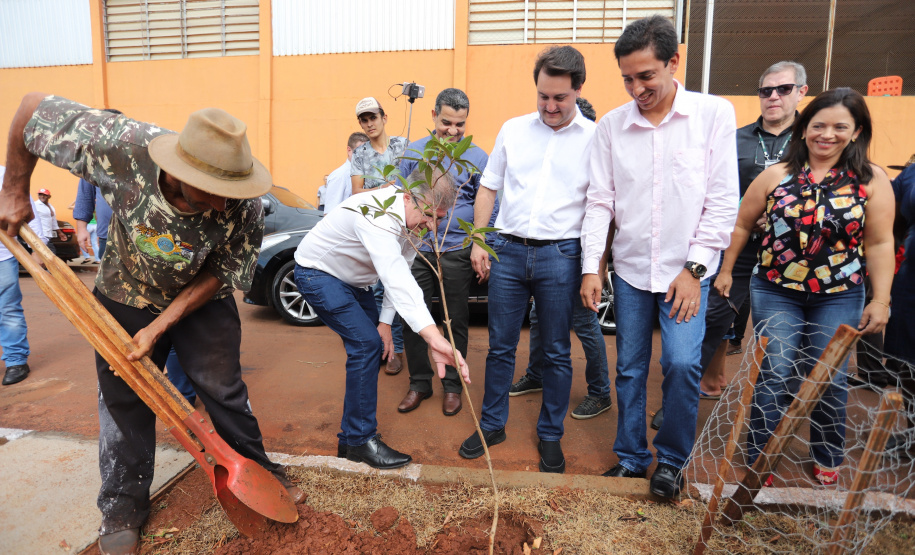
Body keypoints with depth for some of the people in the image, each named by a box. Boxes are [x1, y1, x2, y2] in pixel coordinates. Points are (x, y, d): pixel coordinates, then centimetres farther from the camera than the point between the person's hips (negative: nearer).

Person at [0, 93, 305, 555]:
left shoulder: (244, 208, -32)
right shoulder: (120, 147, -35)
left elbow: (217, 277, -18)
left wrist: (158, 328, -21)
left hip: (200, 299, 0)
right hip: (125, 294, 1)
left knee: (223, 388, 5)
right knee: (124, 399, 7)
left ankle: (257, 470, 28)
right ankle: (122, 508, 26)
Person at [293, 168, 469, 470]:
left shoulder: (413, 219, -9)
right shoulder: (377, 216, -38)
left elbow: (401, 273, -3)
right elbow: (396, 279, -52)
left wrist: (385, 321, -9)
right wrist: (433, 337, -61)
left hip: (352, 280, 9)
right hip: (318, 273, -9)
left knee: (374, 345, 5)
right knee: (366, 343, -18)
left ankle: (350, 438, 17)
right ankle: (360, 440, -5)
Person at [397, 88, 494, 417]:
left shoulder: (477, 157, 1)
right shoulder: (414, 151, 7)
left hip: (456, 251, -2)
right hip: (416, 249, 2)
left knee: (456, 321, 8)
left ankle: (452, 385, 25)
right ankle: (419, 382, 23)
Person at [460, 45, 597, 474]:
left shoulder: (594, 139, 1)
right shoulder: (513, 130, 9)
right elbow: (488, 188, 13)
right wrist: (478, 242, 6)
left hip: (560, 255, -2)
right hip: (508, 250, 3)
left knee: (557, 353, 8)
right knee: (500, 346, 10)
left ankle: (550, 436, 26)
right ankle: (492, 425, 28)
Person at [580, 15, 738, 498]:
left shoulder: (714, 114, -4)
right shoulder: (611, 125, 2)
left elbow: (722, 201, -6)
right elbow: (600, 201, 2)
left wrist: (694, 269, -10)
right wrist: (590, 266, -6)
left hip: (685, 270, -2)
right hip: (630, 269, 3)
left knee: (682, 364, -11)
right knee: (630, 368, 10)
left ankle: (672, 459, 15)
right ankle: (631, 456, 28)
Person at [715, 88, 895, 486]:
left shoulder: (871, 181, -2)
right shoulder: (777, 176, -1)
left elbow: (879, 244, -1)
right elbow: (742, 225, 6)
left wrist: (881, 300, -4)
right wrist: (725, 271, 8)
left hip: (839, 298, 1)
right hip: (776, 292, 0)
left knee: (830, 381, 6)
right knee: (775, 375, -3)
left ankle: (827, 461, 30)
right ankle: (759, 461, 12)